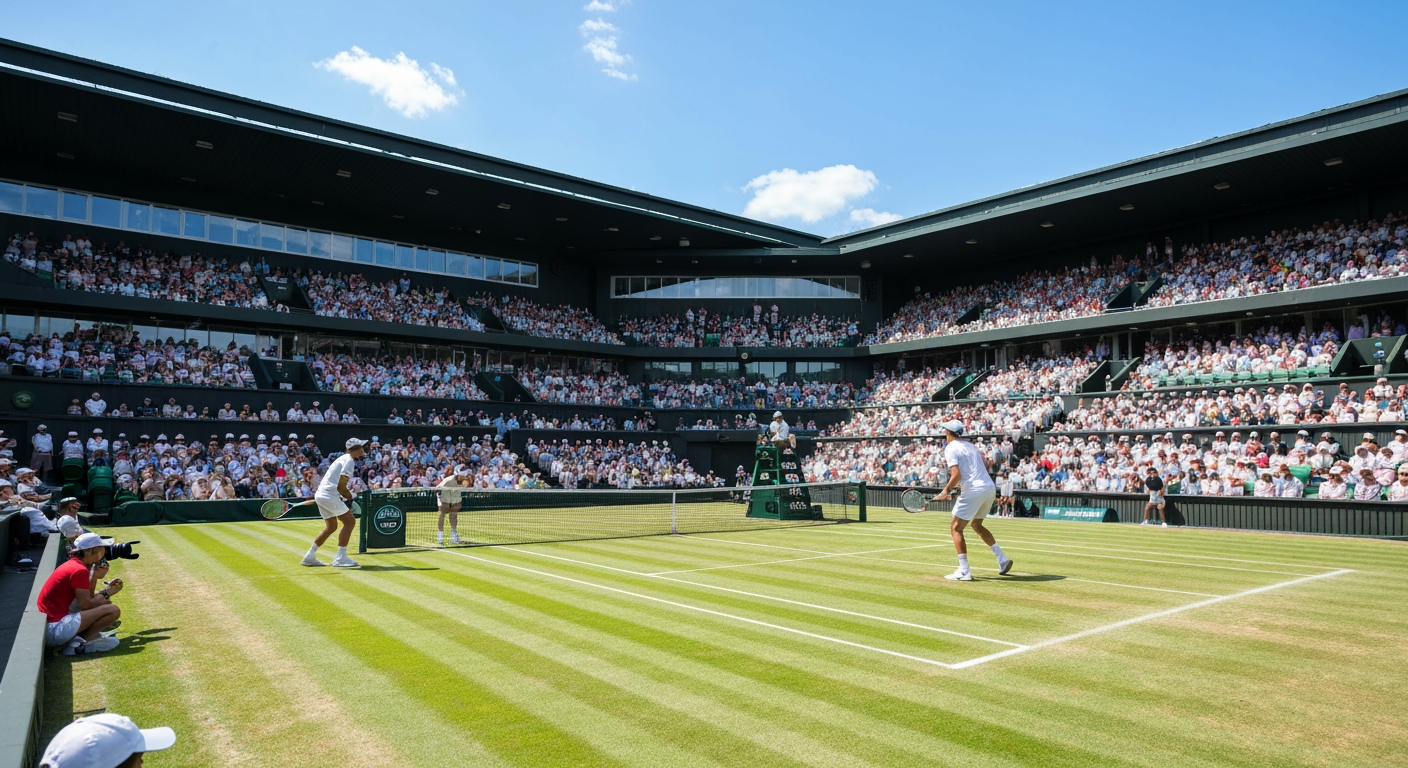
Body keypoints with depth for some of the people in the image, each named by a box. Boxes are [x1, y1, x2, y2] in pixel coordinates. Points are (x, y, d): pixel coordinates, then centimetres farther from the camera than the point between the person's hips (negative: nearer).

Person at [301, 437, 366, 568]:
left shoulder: (344, 458, 19)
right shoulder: (349, 460, -12)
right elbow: (341, 486, -18)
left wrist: (346, 496, 7)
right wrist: (350, 497, -4)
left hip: (321, 495, 10)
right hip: (329, 495, -10)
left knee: (331, 526, 19)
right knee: (350, 521, -9)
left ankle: (310, 557, 27)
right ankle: (340, 558, -10)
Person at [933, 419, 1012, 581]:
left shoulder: (950, 448, -6)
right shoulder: (970, 445, 17)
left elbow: (956, 474, -18)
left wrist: (946, 490, -6)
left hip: (974, 490, -8)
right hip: (990, 488, 8)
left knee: (956, 529, 0)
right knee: (977, 525, 27)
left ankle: (964, 571, -8)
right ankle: (1002, 559, 25)